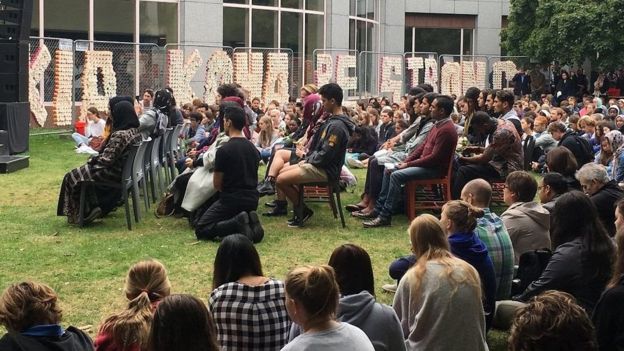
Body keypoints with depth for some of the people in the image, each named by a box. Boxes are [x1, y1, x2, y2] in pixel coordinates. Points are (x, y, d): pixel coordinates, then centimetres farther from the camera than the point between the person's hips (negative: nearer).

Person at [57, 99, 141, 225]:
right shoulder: (135, 131, 0)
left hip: (113, 173, -9)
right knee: (84, 171, 29)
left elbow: (107, 160, -26)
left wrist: (92, 160, -6)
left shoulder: (120, 135, -29)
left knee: (72, 177, 8)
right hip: (125, 171, 9)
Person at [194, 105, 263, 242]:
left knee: (201, 229, 1)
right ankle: (249, 222, -1)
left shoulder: (224, 150, -14)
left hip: (231, 199, -7)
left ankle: (237, 223, -19)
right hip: (252, 200, 7)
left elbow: (217, 184, -6)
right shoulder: (253, 148, 9)